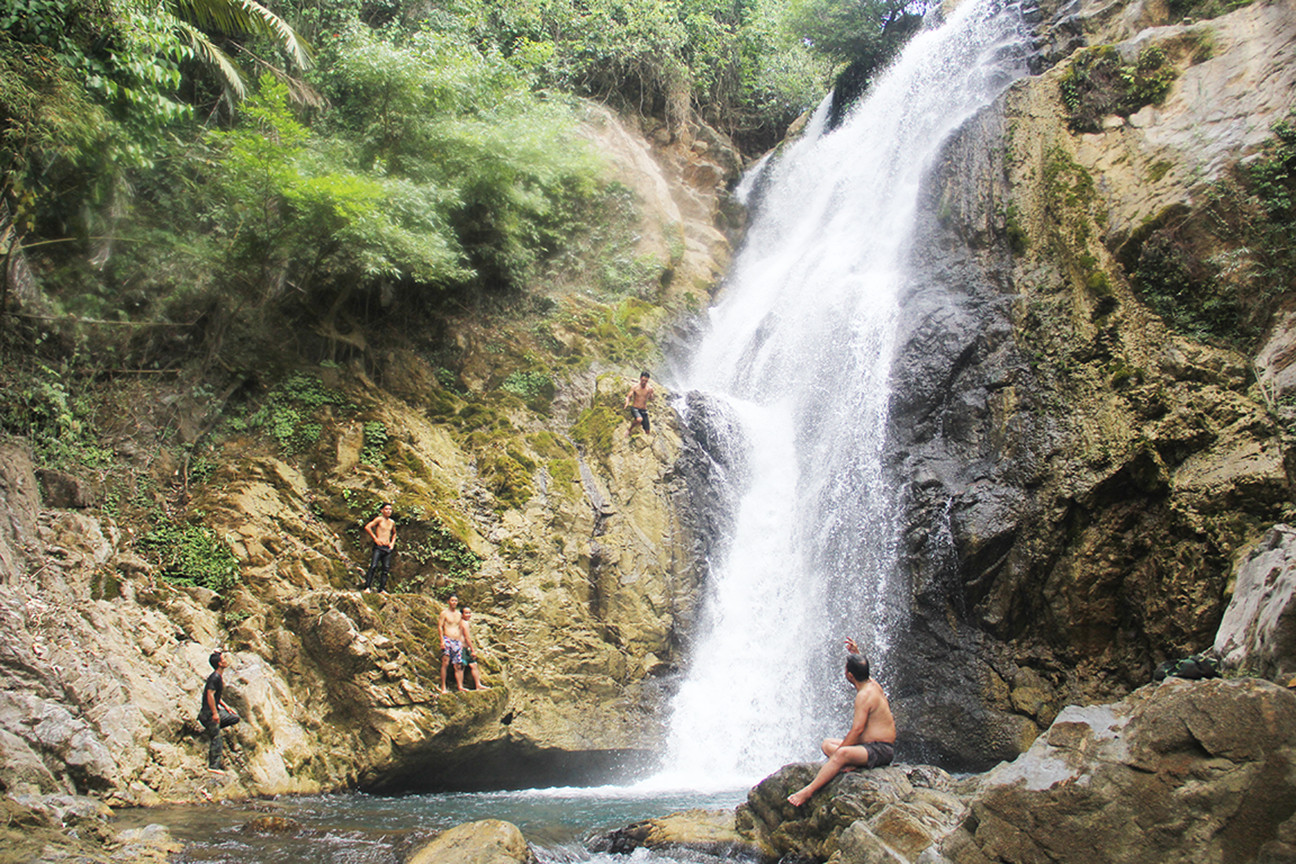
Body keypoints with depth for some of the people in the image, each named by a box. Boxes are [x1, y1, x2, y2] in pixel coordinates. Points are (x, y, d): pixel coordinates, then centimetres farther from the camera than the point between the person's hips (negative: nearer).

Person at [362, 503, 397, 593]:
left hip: (387, 548, 6)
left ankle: (382, 589, 3)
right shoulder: (379, 519, -3)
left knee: (386, 569, 1)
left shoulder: (392, 522, 17)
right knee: (374, 566, -16)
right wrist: (375, 539, -12)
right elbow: (367, 527, -14)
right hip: (378, 547, -6)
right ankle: (367, 587, -17)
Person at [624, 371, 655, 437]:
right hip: (635, 408, -3)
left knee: (647, 432, 6)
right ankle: (629, 430, -9)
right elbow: (628, 397, -3)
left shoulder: (649, 388, -4)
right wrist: (627, 403, -25)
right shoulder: (635, 387, -8)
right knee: (639, 419, -39)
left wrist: (650, 394, -13)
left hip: (644, 411, 4)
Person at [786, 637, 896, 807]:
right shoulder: (873, 684, 9)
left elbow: (857, 729, -24)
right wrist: (857, 654, 23)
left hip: (880, 750, -11)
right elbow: (863, 671, 36)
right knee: (826, 744, 15)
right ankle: (850, 765, -11)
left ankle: (808, 791, -38)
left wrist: (839, 750, -18)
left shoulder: (864, 695, -20)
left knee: (841, 754, -36)